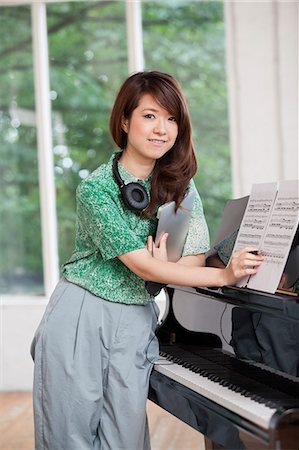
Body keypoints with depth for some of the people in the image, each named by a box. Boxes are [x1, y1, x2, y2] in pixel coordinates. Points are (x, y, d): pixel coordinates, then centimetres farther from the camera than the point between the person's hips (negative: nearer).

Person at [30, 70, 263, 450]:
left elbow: (197, 254, -1)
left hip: (134, 321, 4)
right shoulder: (96, 187, -16)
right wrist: (225, 276, -26)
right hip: (80, 317, -4)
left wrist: (163, 266, -23)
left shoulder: (178, 181, 3)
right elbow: (143, 266, -20)